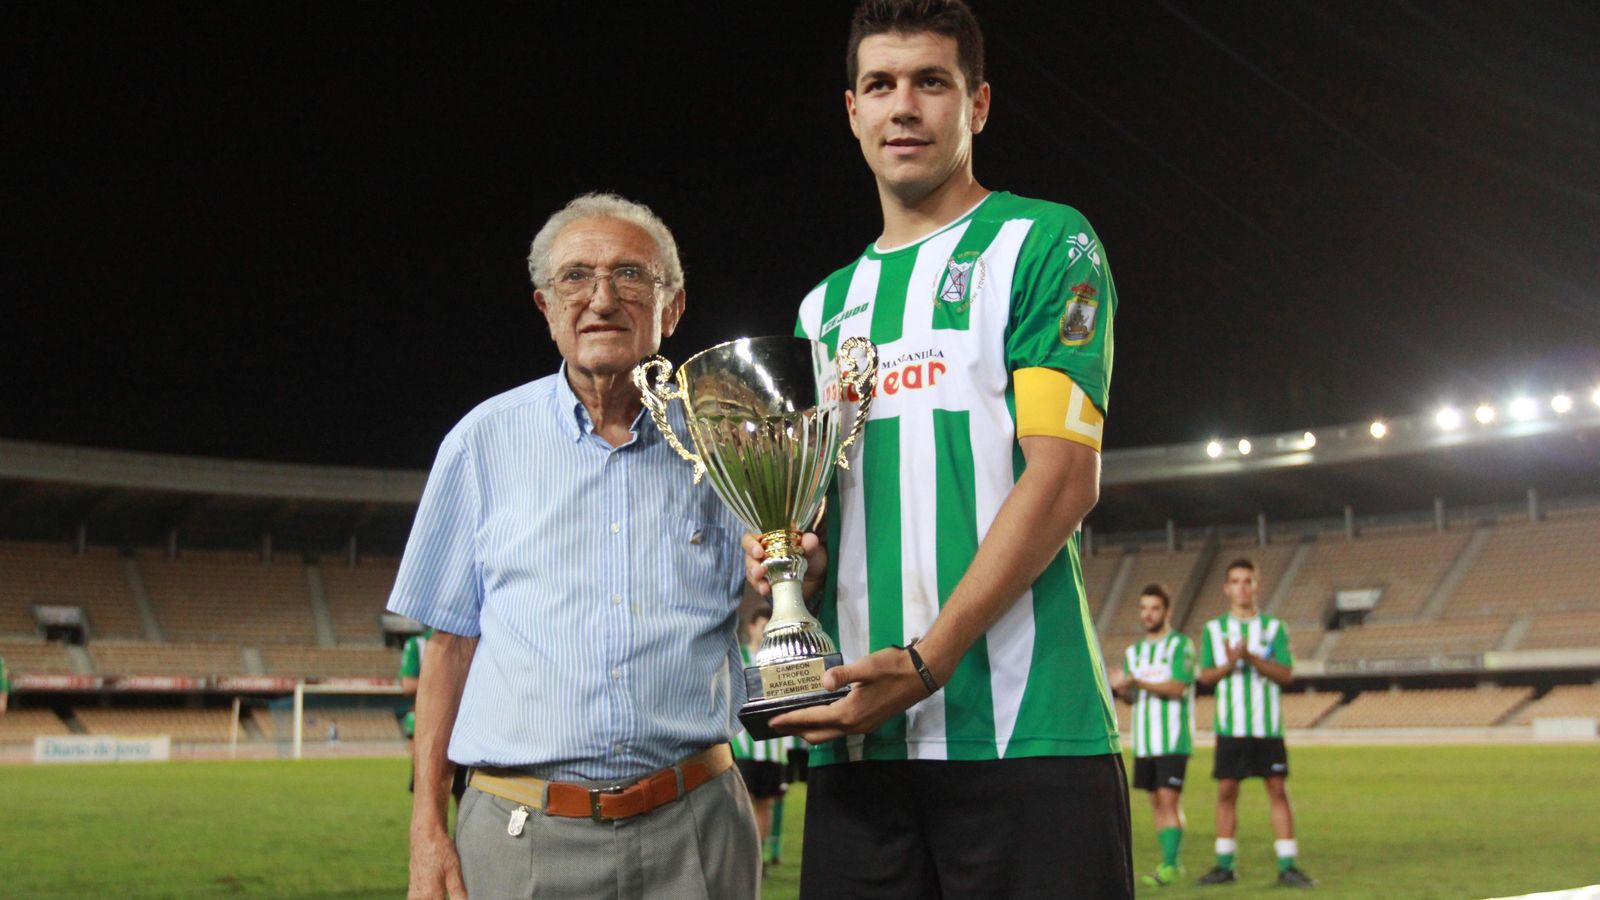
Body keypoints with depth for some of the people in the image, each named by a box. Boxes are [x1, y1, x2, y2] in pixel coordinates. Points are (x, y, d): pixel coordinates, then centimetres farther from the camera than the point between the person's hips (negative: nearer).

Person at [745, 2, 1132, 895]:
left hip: (1024, 729, -5)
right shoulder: (826, 306, 20)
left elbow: (1064, 476, -9)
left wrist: (928, 661, -16)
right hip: (858, 736, 5)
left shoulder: (1045, 245, 2)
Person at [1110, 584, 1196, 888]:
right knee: (1157, 802, 8)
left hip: (1173, 738, -6)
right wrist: (1122, 689, -8)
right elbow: (1131, 697, 15)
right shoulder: (1134, 651, 16)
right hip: (1144, 740, 6)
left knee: (1169, 799, -12)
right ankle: (1170, 864, 15)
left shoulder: (1180, 645, -4)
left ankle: (1169, 865, -12)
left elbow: (1177, 687, -15)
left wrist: (1135, 681, -20)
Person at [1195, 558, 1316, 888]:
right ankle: (1225, 865, 12)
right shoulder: (1214, 629, 8)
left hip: (1268, 725, -1)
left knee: (1278, 790, -3)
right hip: (1230, 725, 1)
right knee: (1227, 792, 3)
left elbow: (1286, 674, -3)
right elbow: (1205, 675, 2)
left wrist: (1252, 658, -17)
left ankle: (1287, 866, 0)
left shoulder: (1274, 627, 5)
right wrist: (1230, 663, -17)